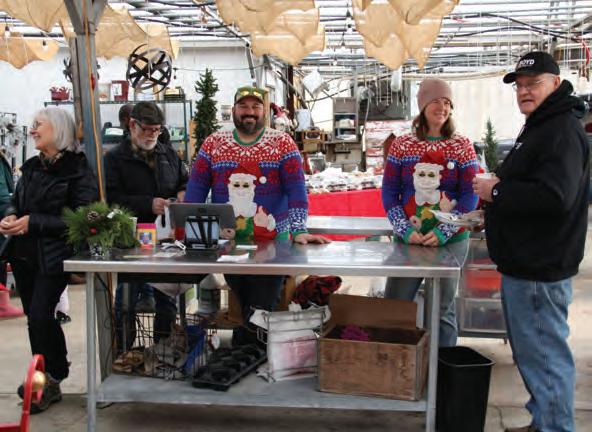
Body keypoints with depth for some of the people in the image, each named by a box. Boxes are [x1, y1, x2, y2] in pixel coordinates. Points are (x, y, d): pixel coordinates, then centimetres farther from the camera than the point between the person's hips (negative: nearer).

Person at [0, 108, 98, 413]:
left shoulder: (77, 171, -11)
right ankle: (44, 377, 26)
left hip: (53, 258, -7)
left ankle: (52, 381, 7)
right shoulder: (31, 168, 11)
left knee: (40, 316, -10)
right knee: (34, 317, 12)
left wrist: (34, 222, -20)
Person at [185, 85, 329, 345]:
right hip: (227, 245, 2)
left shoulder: (282, 143, 0)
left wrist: (299, 231, -18)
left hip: (272, 245, -2)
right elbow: (196, 188, 3)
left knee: (260, 312, -1)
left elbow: (296, 190, -7)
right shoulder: (213, 143, 7)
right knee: (247, 310, 9)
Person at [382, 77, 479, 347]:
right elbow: (389, 192, 1)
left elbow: (470, 195, -3)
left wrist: (443, 233, -14)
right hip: (408, 239, 1)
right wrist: (405, 231, -12)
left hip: (451, 241, -1)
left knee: (443, 311, 7)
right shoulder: (401, 145, 2)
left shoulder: (462, 146, 0)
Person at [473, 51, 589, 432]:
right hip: (526, 262, 11)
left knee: (544, 354, -4)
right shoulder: (540, 127, 18)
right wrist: (499, 189, 9)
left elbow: (554, 196, -28)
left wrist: (496, 192, -17)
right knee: (533, 351, 20)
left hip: (539, 270, -11)